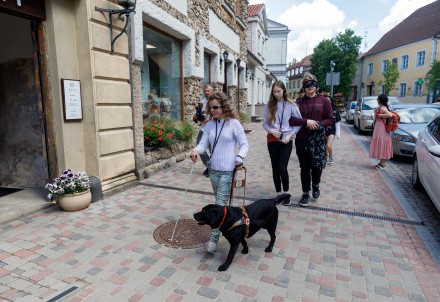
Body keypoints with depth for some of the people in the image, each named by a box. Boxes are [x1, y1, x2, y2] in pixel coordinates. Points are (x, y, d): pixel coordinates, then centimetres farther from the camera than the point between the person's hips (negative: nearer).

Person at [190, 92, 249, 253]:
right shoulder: (210, 125, 7)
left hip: (228, 170, -5)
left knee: (220, 203, -8)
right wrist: (196, 150, -22)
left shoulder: (234, 123, -7)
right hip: (213, 169, 6)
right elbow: (203, 143, 0)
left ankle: (214, 238, -3)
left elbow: (244, 144, -4)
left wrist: (240, 158, -22)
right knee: (219, 201, 18)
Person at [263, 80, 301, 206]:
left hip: (286, 140, -3)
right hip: (272, 140, 3)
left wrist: (290, 135, -10)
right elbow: (265, 123, 6)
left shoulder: (291, 105, -3)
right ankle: (279, 194, 23)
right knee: (275, 169, 8)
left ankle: (286, 193, 13)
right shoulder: (269, 105, 3)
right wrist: (271, 130, -13)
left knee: (282, 168, -10)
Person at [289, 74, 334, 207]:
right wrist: (306, 122, -17)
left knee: (317, 165, 1)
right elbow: (291, 120, -3)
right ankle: (305, 193, 21)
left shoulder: (324, 101, 4)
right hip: (302, 139, 1)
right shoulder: (299, 102, 5)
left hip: (318, 139, 0)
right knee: (305, 167, 7)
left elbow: (330, 119, 3)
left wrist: (318, 125, -14)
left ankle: (316, 185, 33)